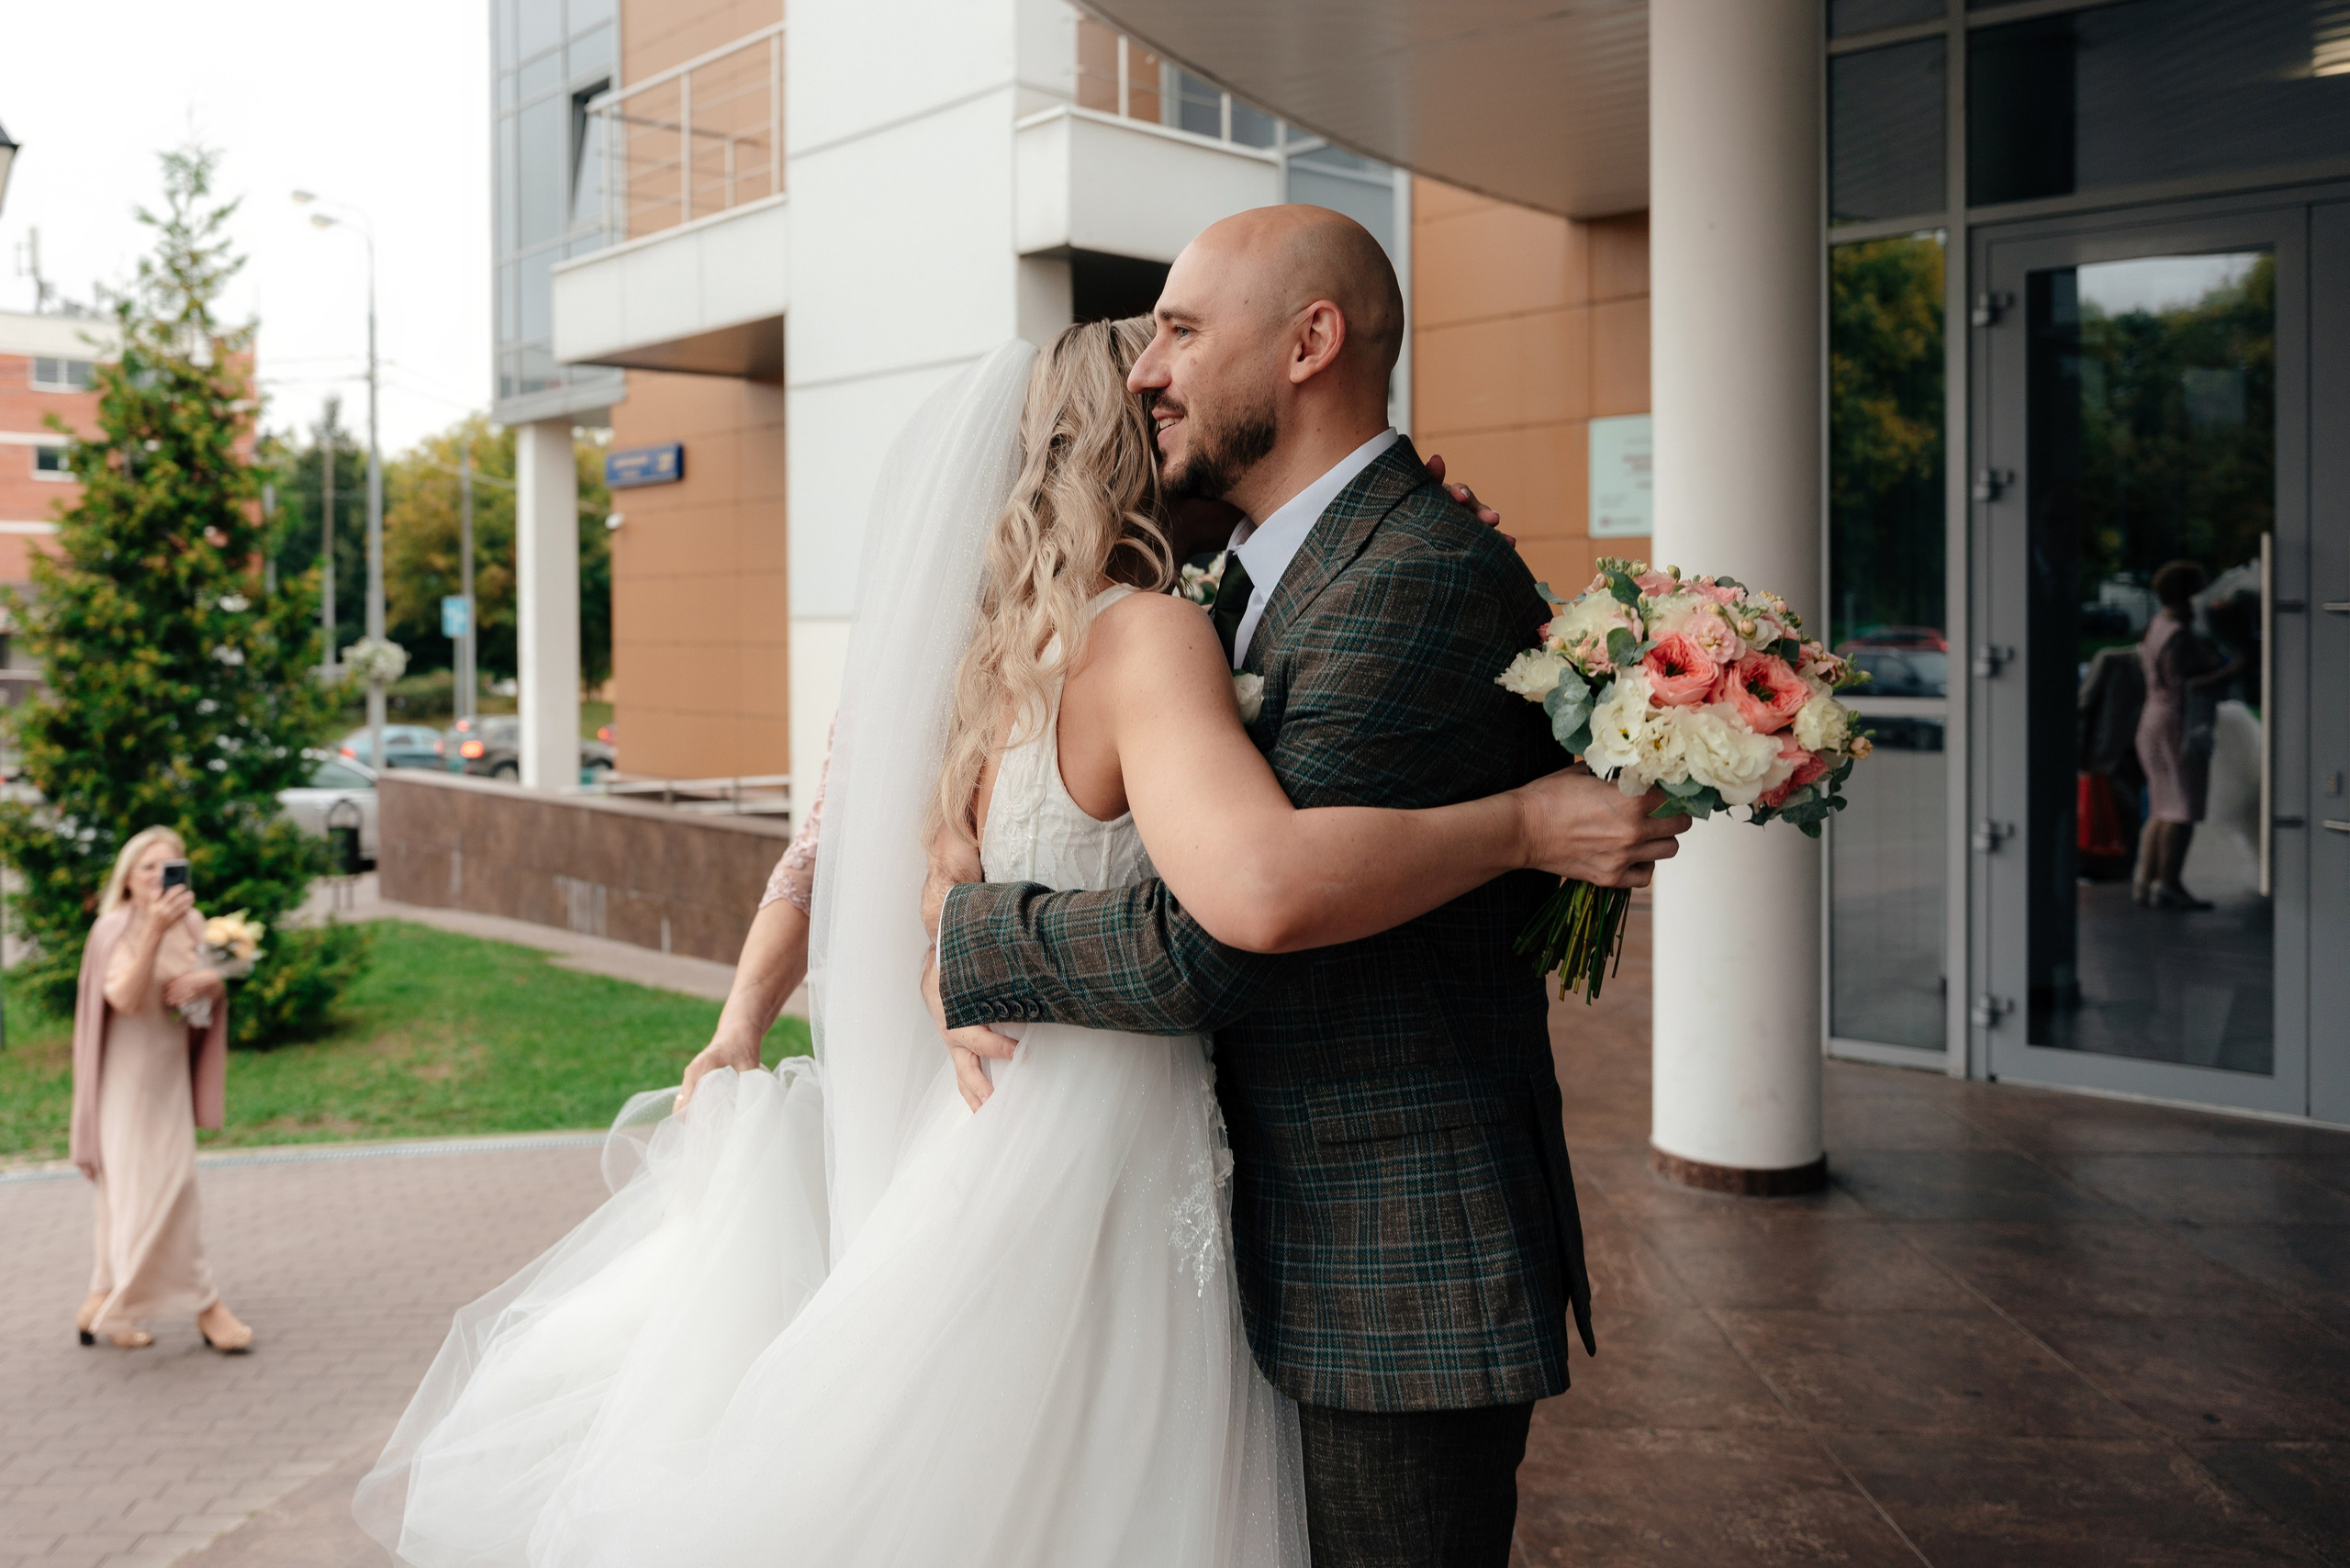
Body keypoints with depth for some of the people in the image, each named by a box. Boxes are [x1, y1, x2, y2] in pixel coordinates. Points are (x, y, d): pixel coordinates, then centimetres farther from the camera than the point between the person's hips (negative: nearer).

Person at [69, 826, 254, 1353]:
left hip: (171, 1072, 7)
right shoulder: (116, 930, -14)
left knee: (131, 1191, 14)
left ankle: (105, 1304, 25)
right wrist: (155, 930, -36)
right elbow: (125, 998, -27)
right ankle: (203, 1305, -1)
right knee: (161, 1187, -6)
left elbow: (216, 984, 13)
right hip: (131, 1073, -7)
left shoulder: (189, 923, 5)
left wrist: (208, 981, -11)